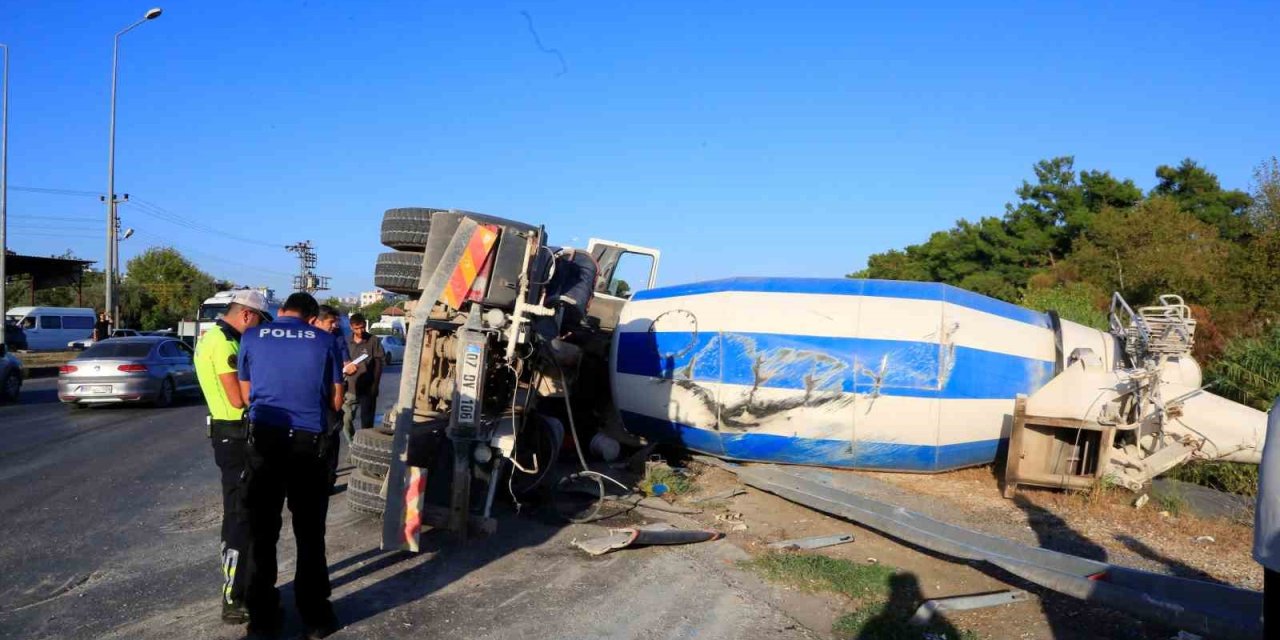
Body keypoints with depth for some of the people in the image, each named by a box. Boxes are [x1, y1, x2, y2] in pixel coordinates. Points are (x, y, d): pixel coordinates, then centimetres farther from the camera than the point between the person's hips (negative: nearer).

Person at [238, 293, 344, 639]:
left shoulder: (252, 337, 3)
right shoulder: (324, 341, 0)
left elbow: (245, 394, 11)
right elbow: (336, 401, 5)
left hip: (264, 439, 1)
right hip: (309, 441, -1)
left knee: (262, 529, 10)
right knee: (310, 531, 8)